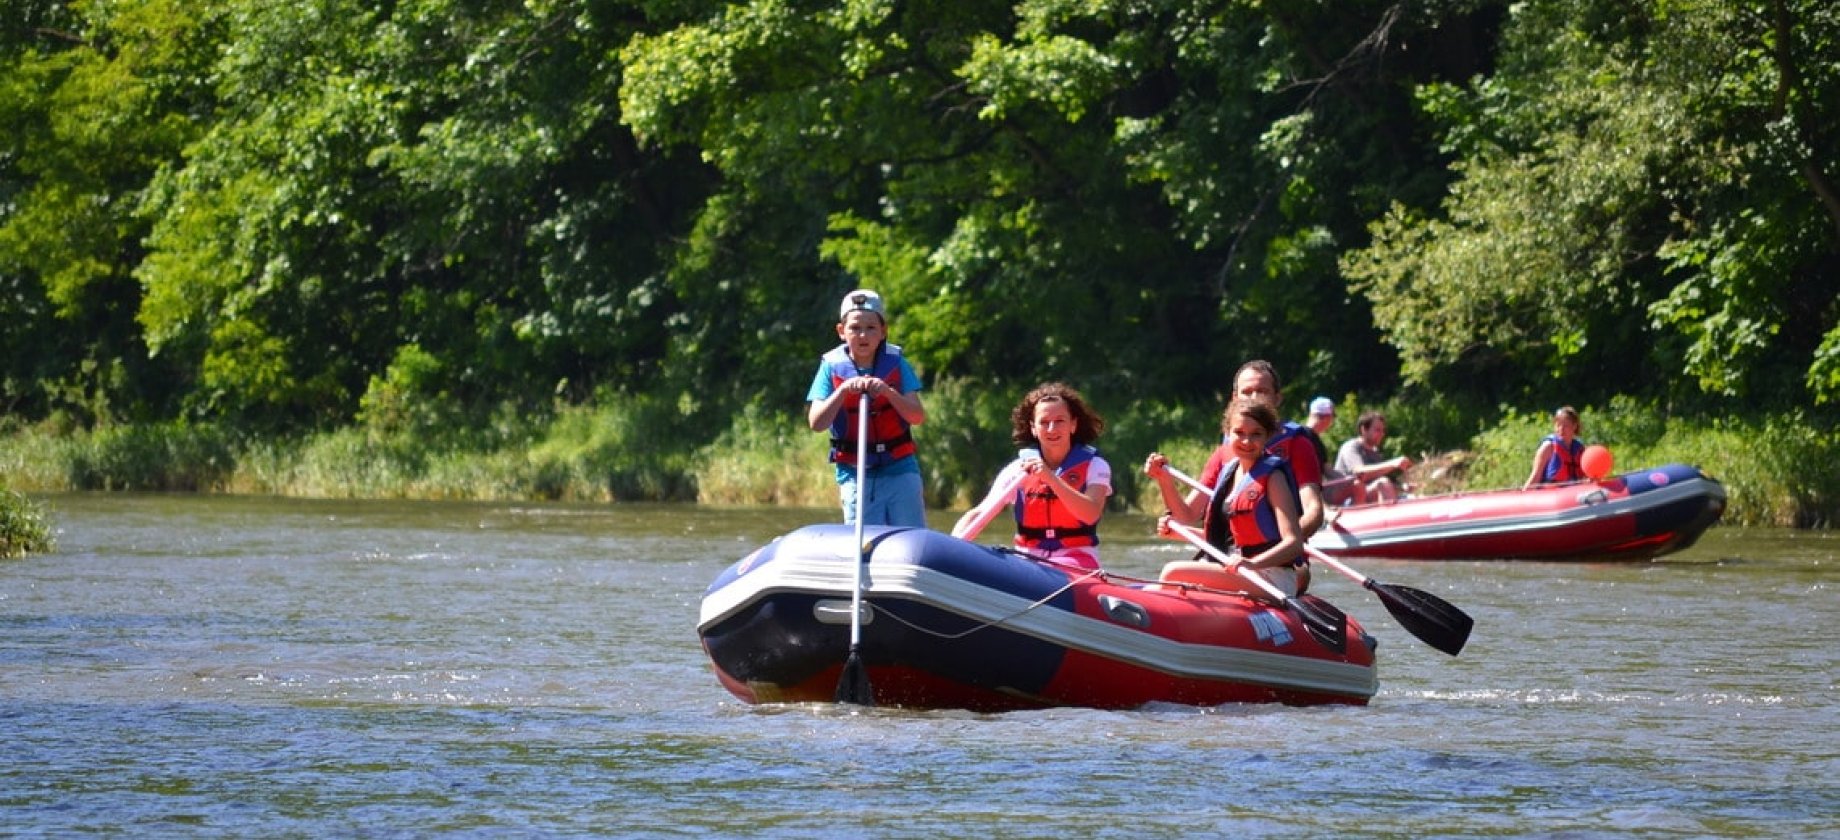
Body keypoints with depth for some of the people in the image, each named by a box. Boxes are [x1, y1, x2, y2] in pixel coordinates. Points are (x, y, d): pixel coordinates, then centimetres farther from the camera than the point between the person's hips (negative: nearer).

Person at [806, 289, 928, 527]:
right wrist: (843, 390, -23)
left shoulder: (895, 362, -1)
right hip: (855, 474, 0)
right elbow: (816, 424, -10)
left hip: (901, 471, 0)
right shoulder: (832, 366, -3)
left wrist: (887, 392, -24)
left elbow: (918, 416, -8)